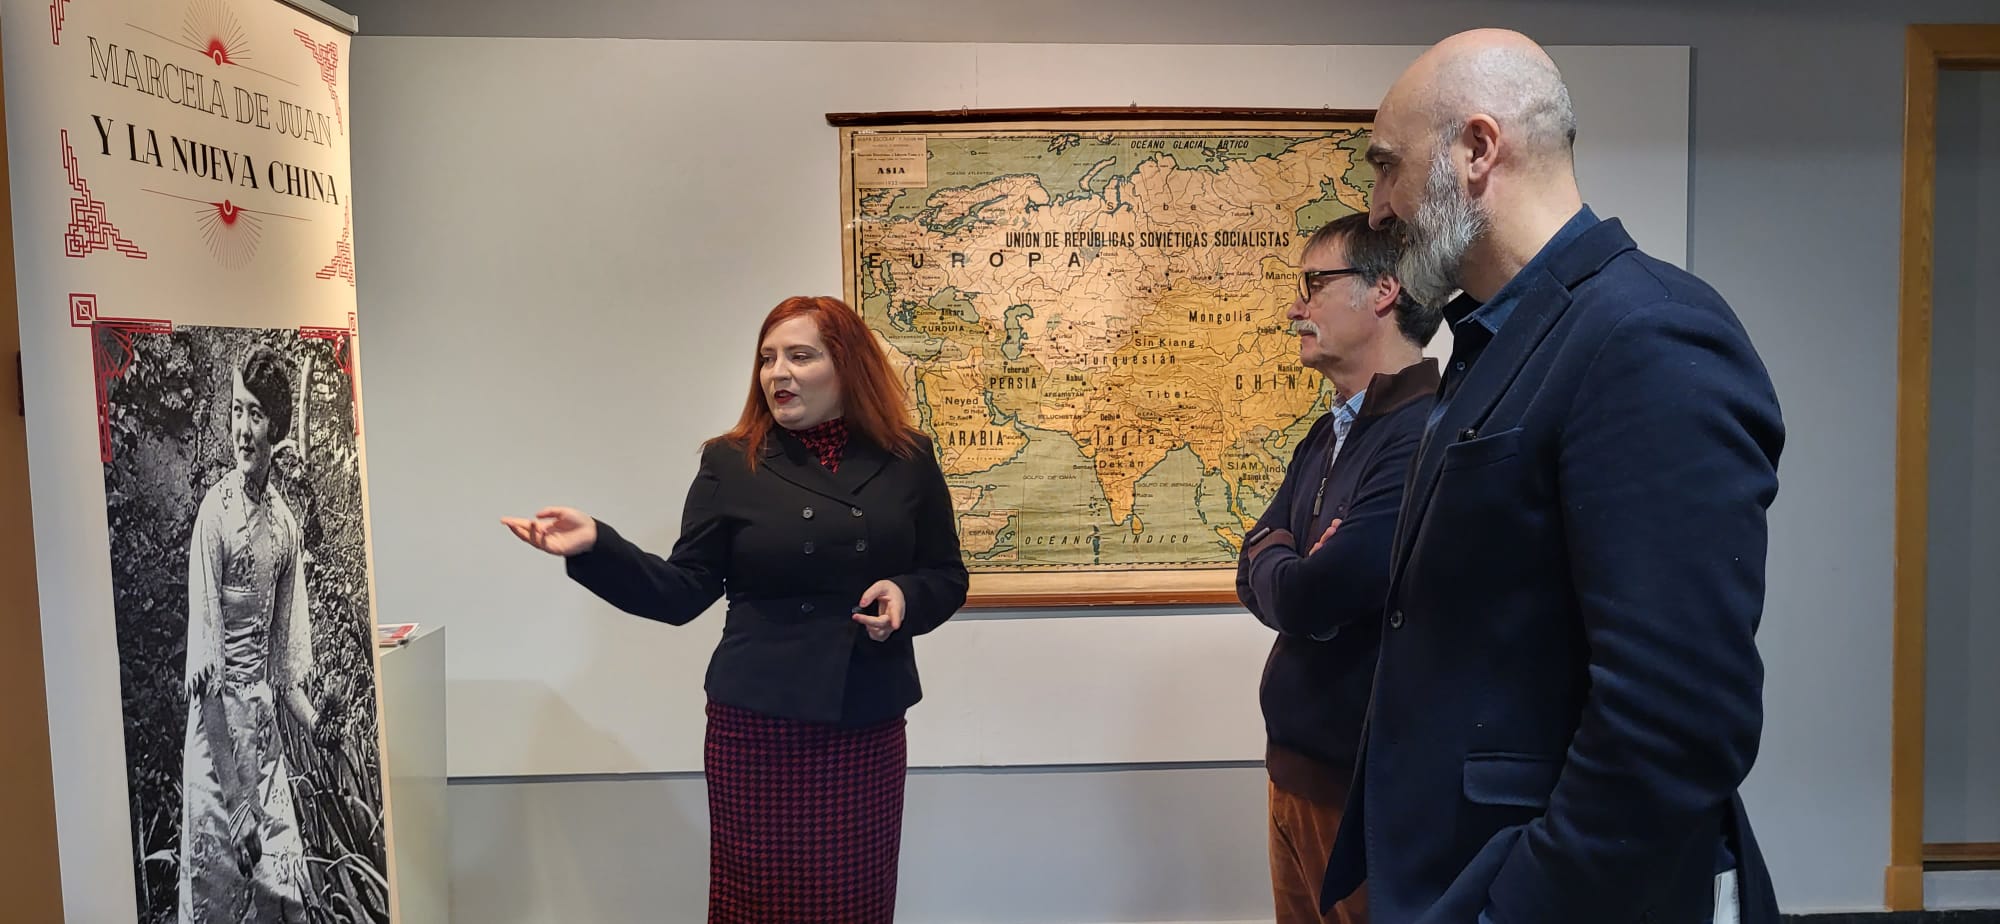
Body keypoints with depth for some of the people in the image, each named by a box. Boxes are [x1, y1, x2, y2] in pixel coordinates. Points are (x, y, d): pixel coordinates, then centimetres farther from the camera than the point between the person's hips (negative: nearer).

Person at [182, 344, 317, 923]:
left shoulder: (285, 523, 8)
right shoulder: (215, 510, -11)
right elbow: (202, 627, -18)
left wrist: (318, 723, 7)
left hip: (265, 709, 6)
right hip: (218, 707, -6)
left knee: (283, 875, 9)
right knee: (215, 877, 0)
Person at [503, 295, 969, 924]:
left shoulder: (908, 460, 2)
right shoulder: (731, 463, 0)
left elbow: (947, 578, 9)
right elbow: (683, 593, -2)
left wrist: (905, 596, -12)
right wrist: (595, 547, -16)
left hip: (869, 726, 1)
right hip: (756, 725, -1)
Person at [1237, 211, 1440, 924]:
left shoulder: (1427, 432, -22)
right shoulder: (1325, 438, 10)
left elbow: (1309, 598, -26)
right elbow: (1253, 577, 9)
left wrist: (1272, 559, -5)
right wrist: (1294, 568, -13)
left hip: (1369, 783, -9)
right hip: (1296, 761, 9)